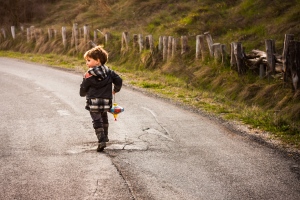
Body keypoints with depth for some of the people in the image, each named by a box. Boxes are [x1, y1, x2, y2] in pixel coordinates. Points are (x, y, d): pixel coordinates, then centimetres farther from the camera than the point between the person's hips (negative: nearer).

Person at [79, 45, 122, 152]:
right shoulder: (108, 71, 3)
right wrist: (115, 90, 21)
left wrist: (83, 94, 22)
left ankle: (102, 140, -16)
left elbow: (83, 88, -2)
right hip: (106, 101, 5)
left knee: (97, 121, -1)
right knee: (104, 119, 27)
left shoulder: (89, 75, -8)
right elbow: (118, 80, 1)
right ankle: (105, 136, 38)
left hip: (93, 102, -4)